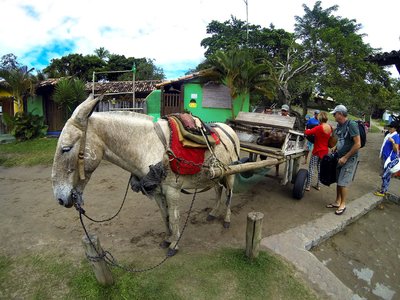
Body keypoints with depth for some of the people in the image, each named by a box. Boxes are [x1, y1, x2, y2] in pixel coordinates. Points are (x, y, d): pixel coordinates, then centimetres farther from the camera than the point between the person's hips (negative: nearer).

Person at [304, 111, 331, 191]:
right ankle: (318, 185, 24)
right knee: (320, 168, 15)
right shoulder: (330, 128, 0)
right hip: (325, 151, 6)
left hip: (317, 151, -6)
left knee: (311, 169, 2)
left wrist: (308, 130, -2)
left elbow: (307, 132, -24)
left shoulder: (318, 128, -20)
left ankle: (307, 186, 6)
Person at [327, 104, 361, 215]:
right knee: (338, 180, 12)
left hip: (350, 158, -7)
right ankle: (337, 202, 24)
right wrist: (335, 149, 7)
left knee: (343, 182, -2)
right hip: (340, 157, 7)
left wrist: (345, 157, -18)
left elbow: (358, 144, -20)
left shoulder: (352, 125, -17)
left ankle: (343, 204, 14)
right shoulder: (339, 125, 7)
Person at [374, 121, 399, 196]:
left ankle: (382, 192, 4)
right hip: (384, 158, 9)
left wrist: (393, 142, -33)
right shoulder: (388, 135, 11)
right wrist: (381, 155, 24)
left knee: (385, 176, -4)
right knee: (386, 176, 17)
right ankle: (384, 189, 28)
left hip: (390, 159, -9)